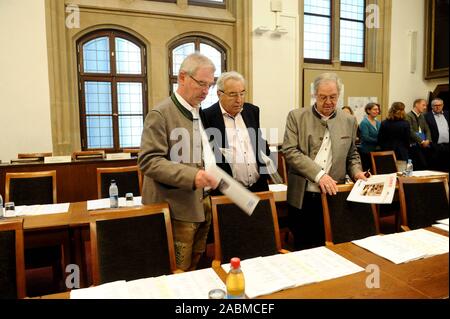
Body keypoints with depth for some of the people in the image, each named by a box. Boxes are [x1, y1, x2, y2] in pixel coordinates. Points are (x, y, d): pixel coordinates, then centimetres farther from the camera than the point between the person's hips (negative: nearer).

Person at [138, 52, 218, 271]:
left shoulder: (198, 114, 13)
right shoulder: (160, 114, -12)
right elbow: (148, 161, -20)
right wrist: (191, 176, -29)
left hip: (200, 207, 8)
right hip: (175, 211, -7)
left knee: (193, 270, 18)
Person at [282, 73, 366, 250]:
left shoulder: (349, 121, 10)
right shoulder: (296, 117, -1)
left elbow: (352, 155, 19)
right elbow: (290, 151, -10)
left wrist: (356, 171, -2)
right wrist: (319, 174, -19)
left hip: (333, 196, 2)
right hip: (302, 197, -2)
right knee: (303, 248, 9)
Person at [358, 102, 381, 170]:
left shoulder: (378, 123, 12)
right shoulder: (364, 123, -9)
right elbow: (366, 138, -16)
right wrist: (378, 141, -11)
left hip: (376, 151, 7)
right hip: (366, 152, -7)